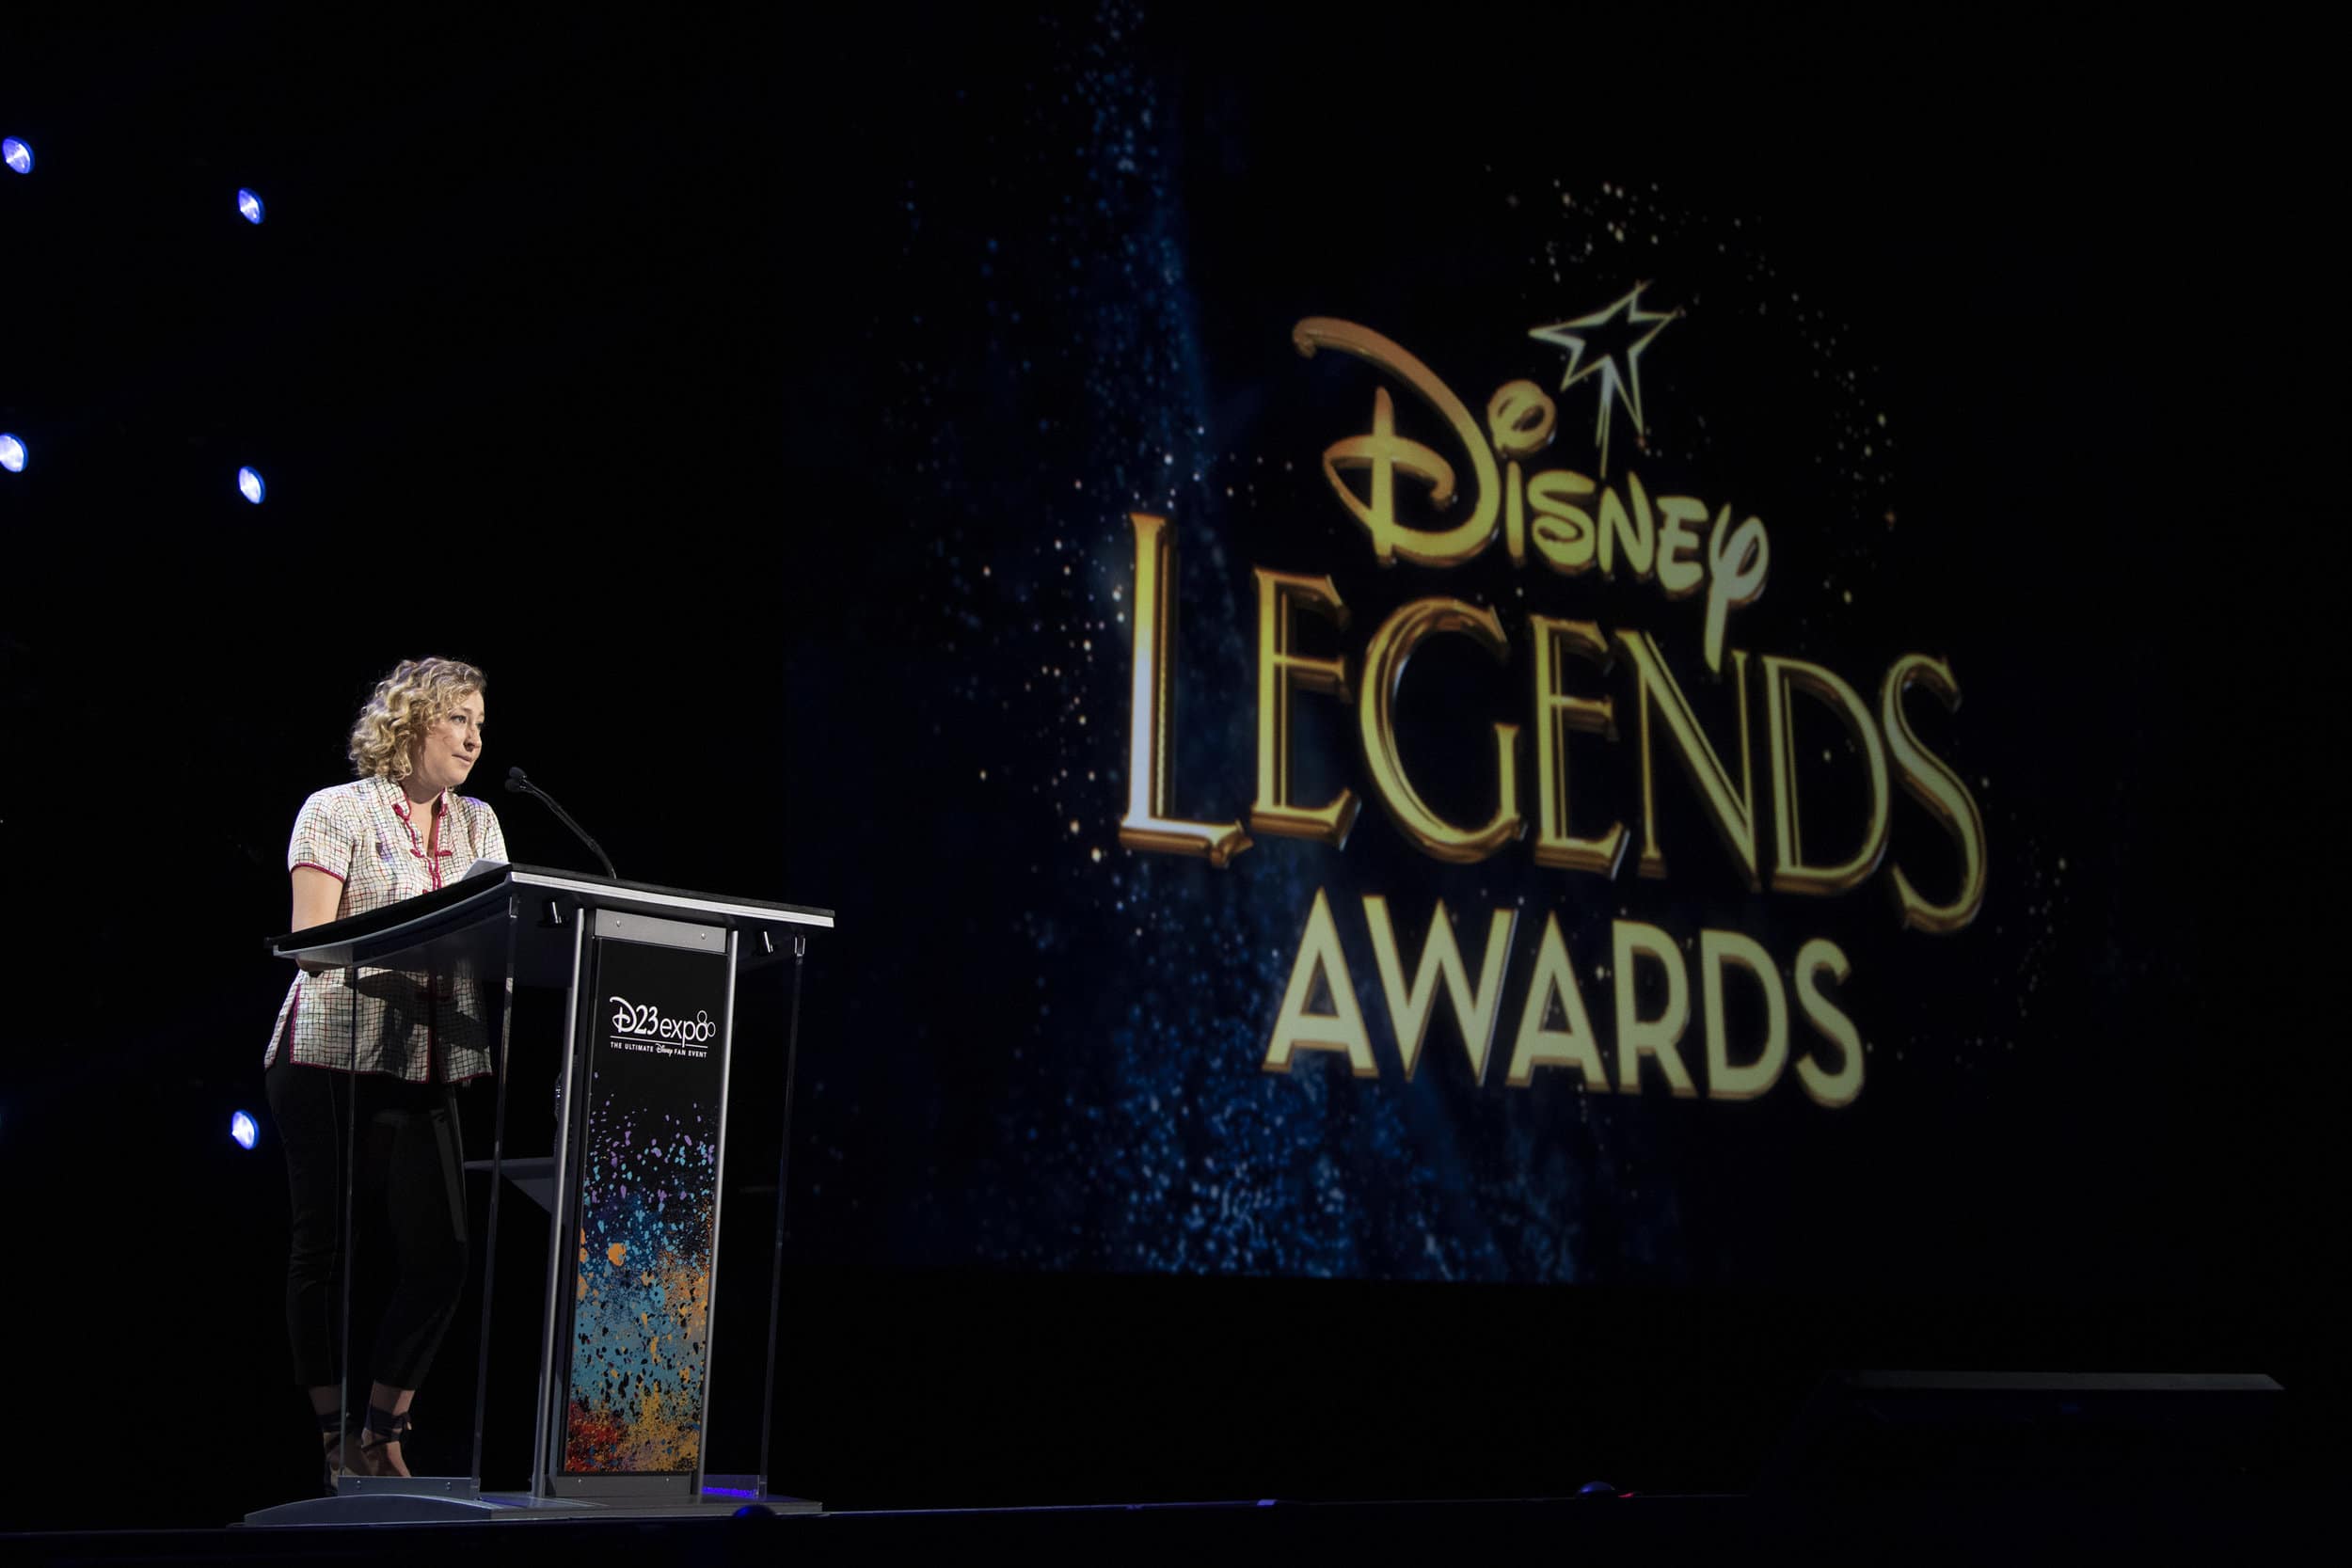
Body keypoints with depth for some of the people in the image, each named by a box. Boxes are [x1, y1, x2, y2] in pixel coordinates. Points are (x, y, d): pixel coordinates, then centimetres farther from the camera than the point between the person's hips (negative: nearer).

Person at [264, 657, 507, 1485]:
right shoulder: (337, 811, 0)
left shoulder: (478, 824, 16)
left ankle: (383, 1432, 13)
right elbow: (313, 940, -9)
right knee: (325, 1248, 1)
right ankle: (337, 1440, 12)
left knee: (441, 1256, -2)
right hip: (332, 1056, -5)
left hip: (427, 1069, 5)